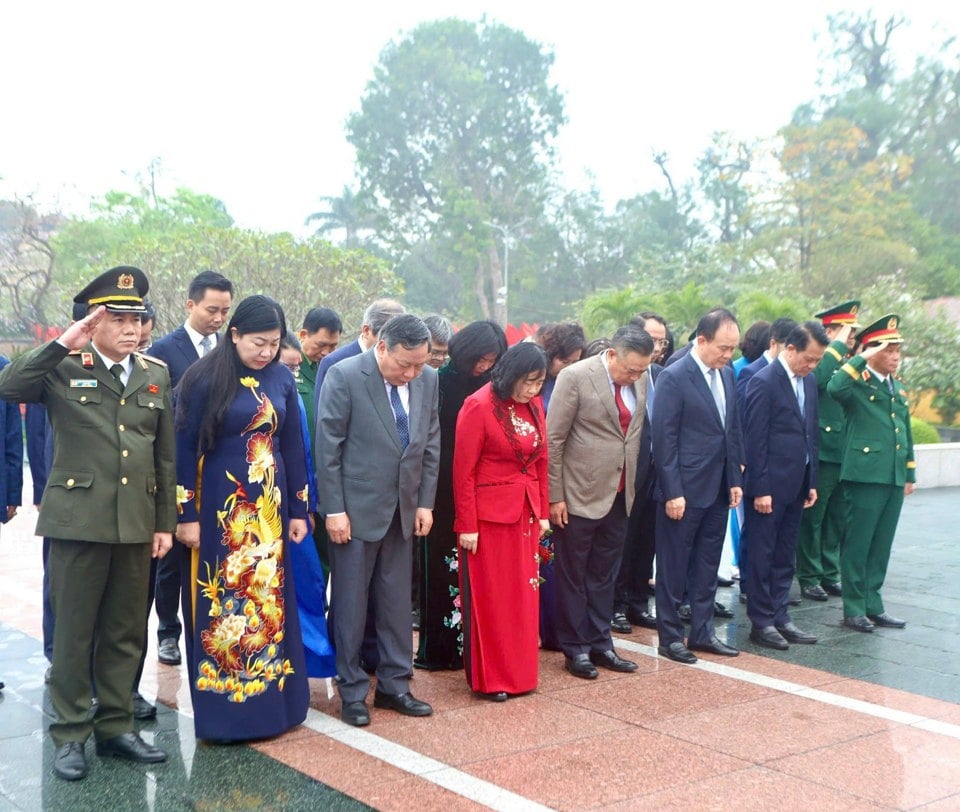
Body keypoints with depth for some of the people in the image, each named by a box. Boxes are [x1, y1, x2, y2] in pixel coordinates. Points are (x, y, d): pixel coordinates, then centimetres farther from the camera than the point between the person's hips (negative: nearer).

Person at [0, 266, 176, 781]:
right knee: (73, 632, 4)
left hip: (136, 524, 4)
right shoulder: (63, 368, -1)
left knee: (125, 633, 11)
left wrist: (165, 522, 9)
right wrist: (64, 345, -23)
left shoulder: (155, 375, 10)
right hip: (78, 520, -4)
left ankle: (115, 726, 25)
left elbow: (165, 455, 12)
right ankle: (69, 734, 17)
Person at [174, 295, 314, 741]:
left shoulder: (282, 379, 5)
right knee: (222, 603, 2)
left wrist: (299, 509, 7)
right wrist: (186, 515, -10)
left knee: (269, 601, 9)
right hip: (219, 505, -4)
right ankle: (223, 708, 13)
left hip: (268, 504, 4)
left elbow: (293, 446, 8)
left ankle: (270, 699, 20)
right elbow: (184, 448, -8)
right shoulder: (204, 378, -8)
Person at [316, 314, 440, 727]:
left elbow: (431, 444, 8)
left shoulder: (428, 380, 1)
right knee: (351, 603, 5)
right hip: (356, 508, -5)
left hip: (403, 509, 5)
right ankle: (352, 691, 18)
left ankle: (394, 685, 24)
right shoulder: (344, 376, -14)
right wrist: (334, 510, -14)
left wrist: (425, 503, 4)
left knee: (397, 602, 12)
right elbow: (327, 447, -12)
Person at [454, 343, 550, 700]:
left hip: (526, 513, 6)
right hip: (490, 514, -6)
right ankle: (490, 678, 17)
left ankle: (519, 671, 26)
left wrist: (543, 512, 10)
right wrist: (467, 526, -14)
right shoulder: (479, 406, -14)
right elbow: (463, 471, -13)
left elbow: (541, 460, 12)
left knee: (524, 597, 12)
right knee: (490, 598, 4)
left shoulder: (534, 405, 6)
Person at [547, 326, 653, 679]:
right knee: (573, 576, 7)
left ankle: (599, 644, 26)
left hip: (619, 495, 5)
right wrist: (554, 496, -12)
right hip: (581, 495, -5)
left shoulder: (641, 379, 2)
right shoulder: (575, 377, -15)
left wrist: (633, 484, 9)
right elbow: (553, 440, -12)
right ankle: (575, 650, 19)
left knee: (604, 574, 15)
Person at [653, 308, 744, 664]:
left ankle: (702, 632, 26)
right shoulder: (674, 377, -13)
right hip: (684, 491, -7)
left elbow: (732, 431, 15)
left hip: (718, 489, 7)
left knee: (707, 567, 15)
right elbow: (664, 439, -15)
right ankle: (670, 637, 16)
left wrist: (735, 480, 10)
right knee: (673, 568, 5)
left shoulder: (727, 375, 9)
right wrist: (672, 493, -16)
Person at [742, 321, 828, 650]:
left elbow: (811, 434, 15)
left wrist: (812, 482, 12)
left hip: (796, 484, 7)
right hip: (769, 485, -7)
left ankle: (780, 617, 21)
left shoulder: (809, 381, 11)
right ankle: (761, 622, 11)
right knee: (762, 555, 3)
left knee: (785, 557, 13)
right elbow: (754, 440, -15)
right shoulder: (764, 382, -13)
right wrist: (760, 489, -16)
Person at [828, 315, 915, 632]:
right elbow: (834, 387, -31)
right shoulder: (858, 384, -6)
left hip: (894, 478, 7)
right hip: (866, 474, -7)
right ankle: (854, 609, 8)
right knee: (858, 544, 0)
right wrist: (861, 360, -21)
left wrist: (910, 473, 20)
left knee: (882, 545, 12)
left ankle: (873, 605, 21)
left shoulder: (897, 388, 17)